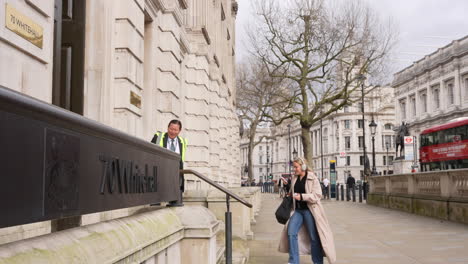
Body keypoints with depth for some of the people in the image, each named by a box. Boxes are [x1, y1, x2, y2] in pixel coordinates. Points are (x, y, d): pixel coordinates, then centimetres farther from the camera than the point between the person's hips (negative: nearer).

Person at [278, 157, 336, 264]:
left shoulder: (312, 178, -8)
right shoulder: (294, 179, 10)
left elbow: (317, 195, -15)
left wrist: (302, 197, -23)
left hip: (309, 210, -5)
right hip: (298, 210, 6)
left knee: (314, 237, 2)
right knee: (291, 232, -7)